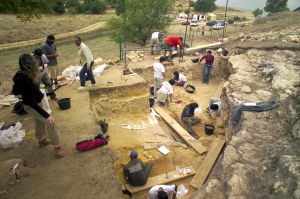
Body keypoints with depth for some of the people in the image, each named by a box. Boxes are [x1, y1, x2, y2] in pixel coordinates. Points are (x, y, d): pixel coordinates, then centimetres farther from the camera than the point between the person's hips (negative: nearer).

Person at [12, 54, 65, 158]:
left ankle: (42, 140, 48)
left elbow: (15, 92, 8)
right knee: (50, 122, -14)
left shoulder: (20, 76, -9)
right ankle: (56, 146, -4)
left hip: (36, 103, 10)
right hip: (32, 106, -10)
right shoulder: (26, 82, -36)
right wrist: (47, 115, -36)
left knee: (39, 122, 26)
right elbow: (32, 103, -34)